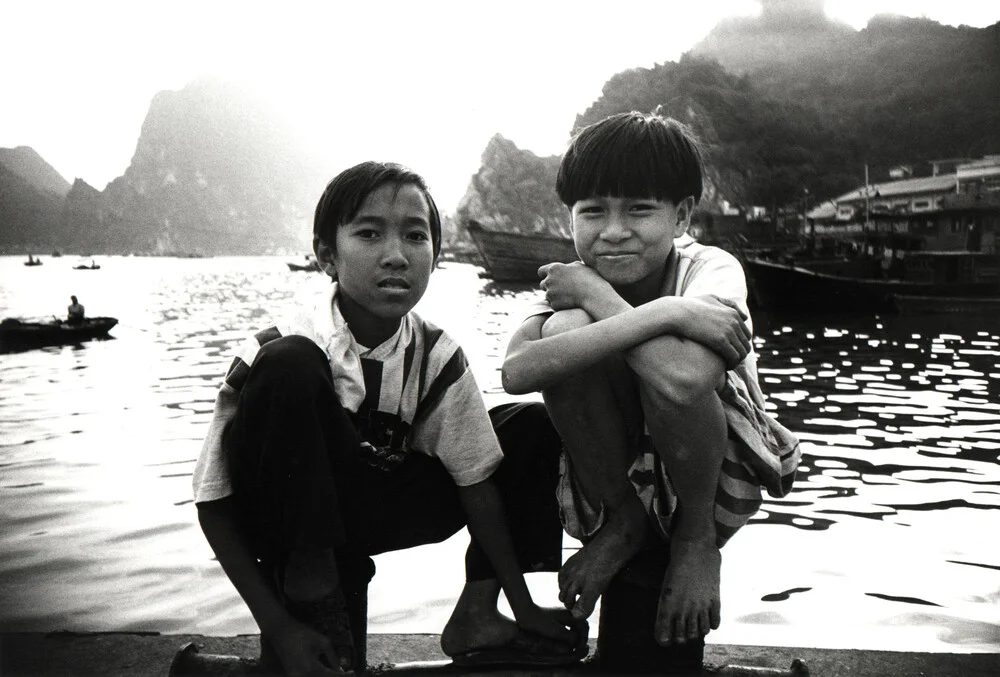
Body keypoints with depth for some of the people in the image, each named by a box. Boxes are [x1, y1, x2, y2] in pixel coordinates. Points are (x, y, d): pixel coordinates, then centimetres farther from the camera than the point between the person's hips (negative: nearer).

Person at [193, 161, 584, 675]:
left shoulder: (438, 357, -12)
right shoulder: (272, 353, -24)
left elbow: (476, 481, -4)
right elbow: (214, 504, -17)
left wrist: (522, 605, -4)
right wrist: (279, 629, -21)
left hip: (378, 511, 5)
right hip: (289, 522, -4)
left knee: (531, 428, -4)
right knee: (290, 368, -33)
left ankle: (477, 611, 0)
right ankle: (309, 596, -19)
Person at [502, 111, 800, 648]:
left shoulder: (712, 268, -17)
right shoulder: (569, 286, -10)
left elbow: (686, 376, -39)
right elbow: (516, 372, -34)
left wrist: (594, 292, -28)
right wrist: (661, 313, -39)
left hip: (719, 478, -2)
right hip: (616, 475, 3)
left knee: (667, 357, -35)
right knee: (568, 328, -25)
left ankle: (697, 534, -4)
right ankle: (622, 524, -2)